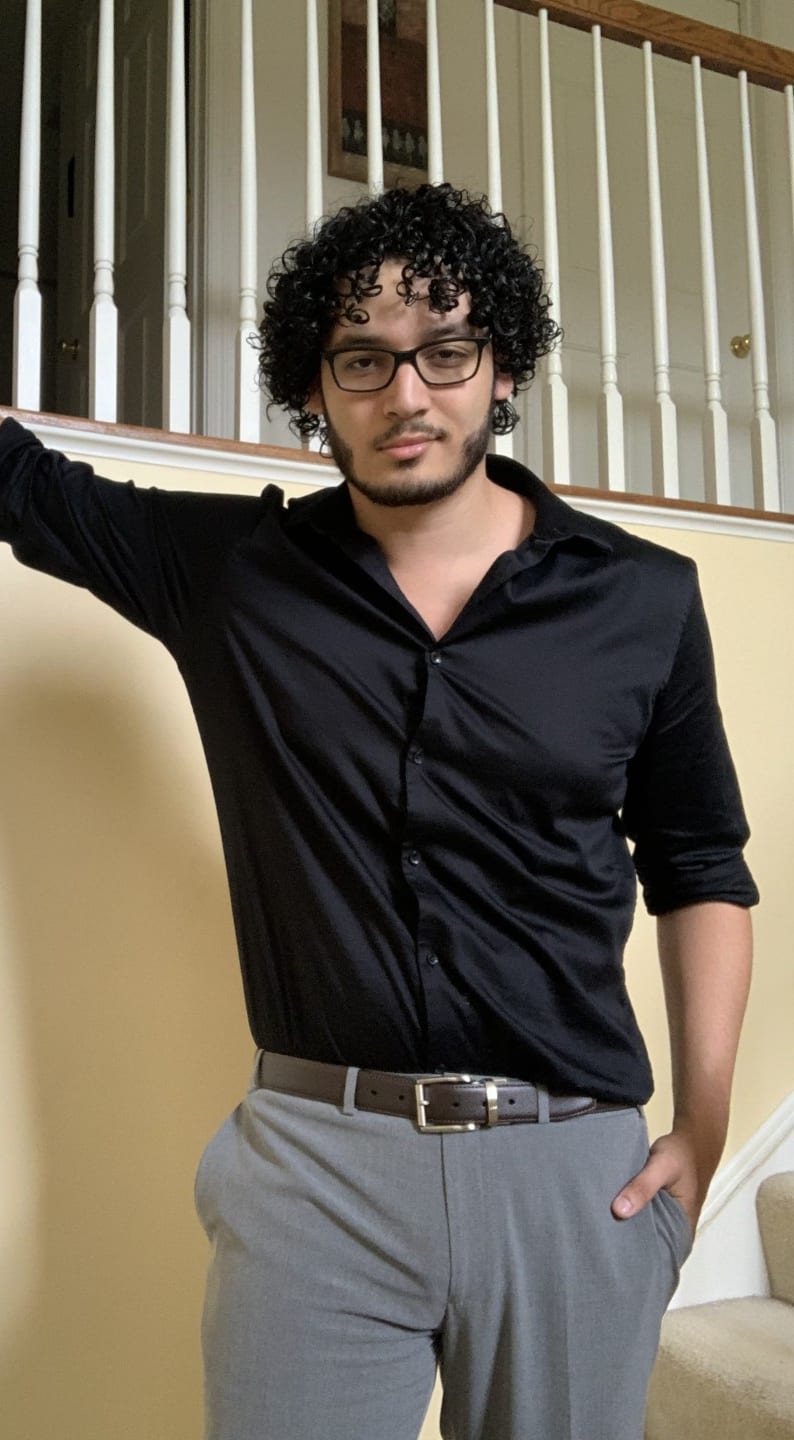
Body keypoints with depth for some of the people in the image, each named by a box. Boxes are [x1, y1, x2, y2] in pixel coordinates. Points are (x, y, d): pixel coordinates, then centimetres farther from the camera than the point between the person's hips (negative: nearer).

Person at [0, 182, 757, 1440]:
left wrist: (705, 1119, 1)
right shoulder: (227, 569, 0)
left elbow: (700, 865, 7)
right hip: (313, 1158, 0)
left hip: (579, 1164, 1)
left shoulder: (643, 599, 0)